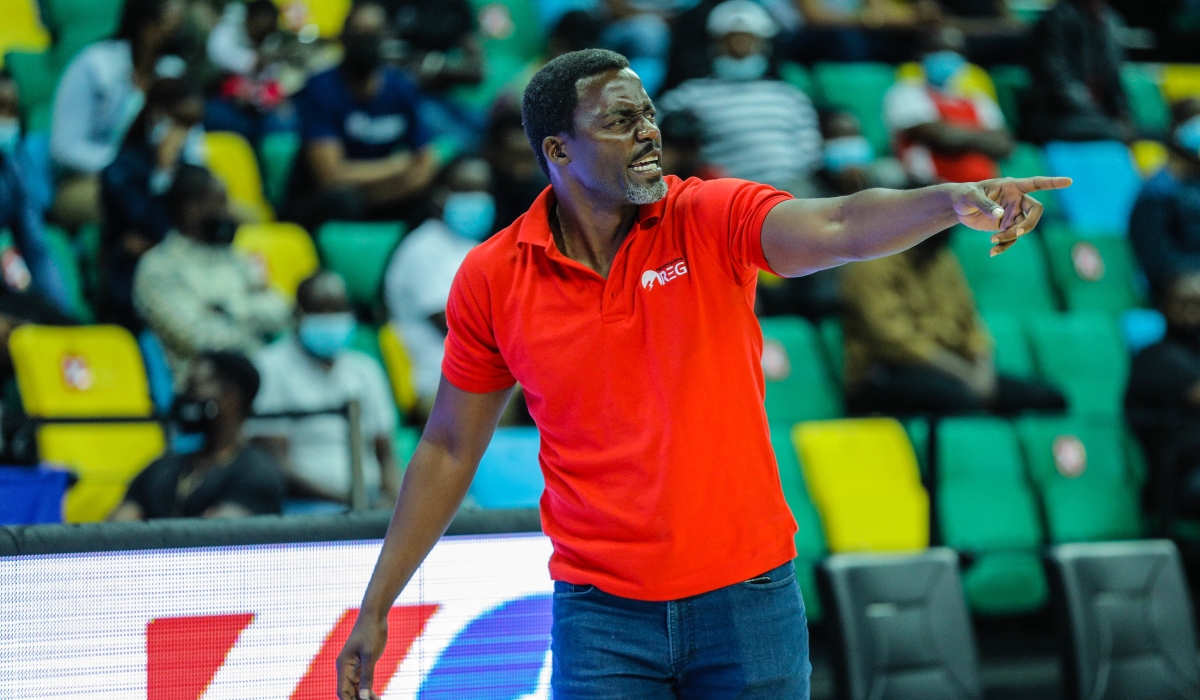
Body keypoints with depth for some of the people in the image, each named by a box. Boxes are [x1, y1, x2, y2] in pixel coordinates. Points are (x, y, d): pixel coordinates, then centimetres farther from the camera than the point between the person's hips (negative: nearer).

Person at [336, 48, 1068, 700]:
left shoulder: (714, 219, -5)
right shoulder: (490, 280, -1)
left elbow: (837, 227, -24)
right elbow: (450, 451, 8)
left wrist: (953, 200, -45)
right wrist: (376, 609, 8)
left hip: (748, 596, 0)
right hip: (601, 611, 0)